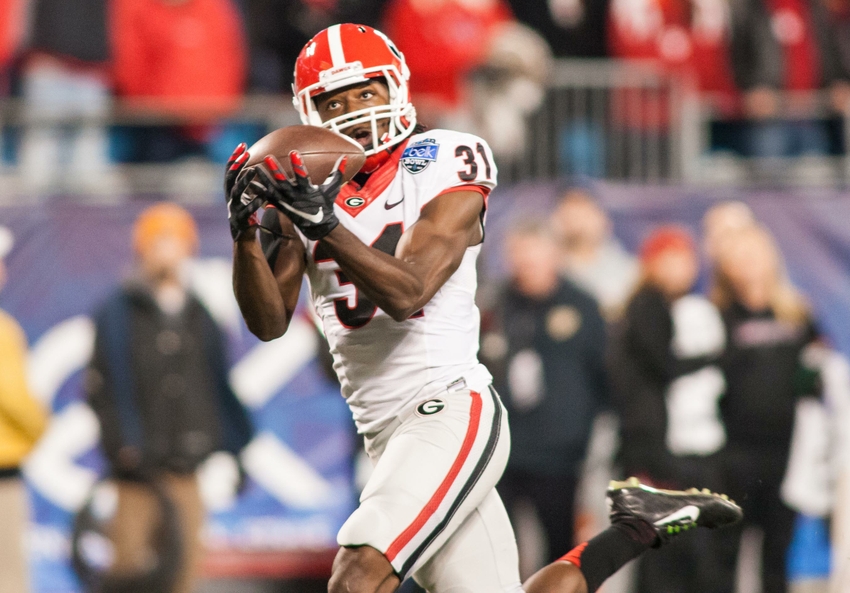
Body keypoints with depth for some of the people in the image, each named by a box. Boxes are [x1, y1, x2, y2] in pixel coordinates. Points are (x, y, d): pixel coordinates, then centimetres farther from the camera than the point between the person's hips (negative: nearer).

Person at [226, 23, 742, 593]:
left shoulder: (444, 171, -5)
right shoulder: (308, 188, 9)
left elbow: (407, 293, -18)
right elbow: (269, 321, 3)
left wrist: (324, 223, -29)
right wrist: (247, 230, -13)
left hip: (449, 412, -6)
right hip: (388, 435, 7)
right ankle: (640, 528, 27)